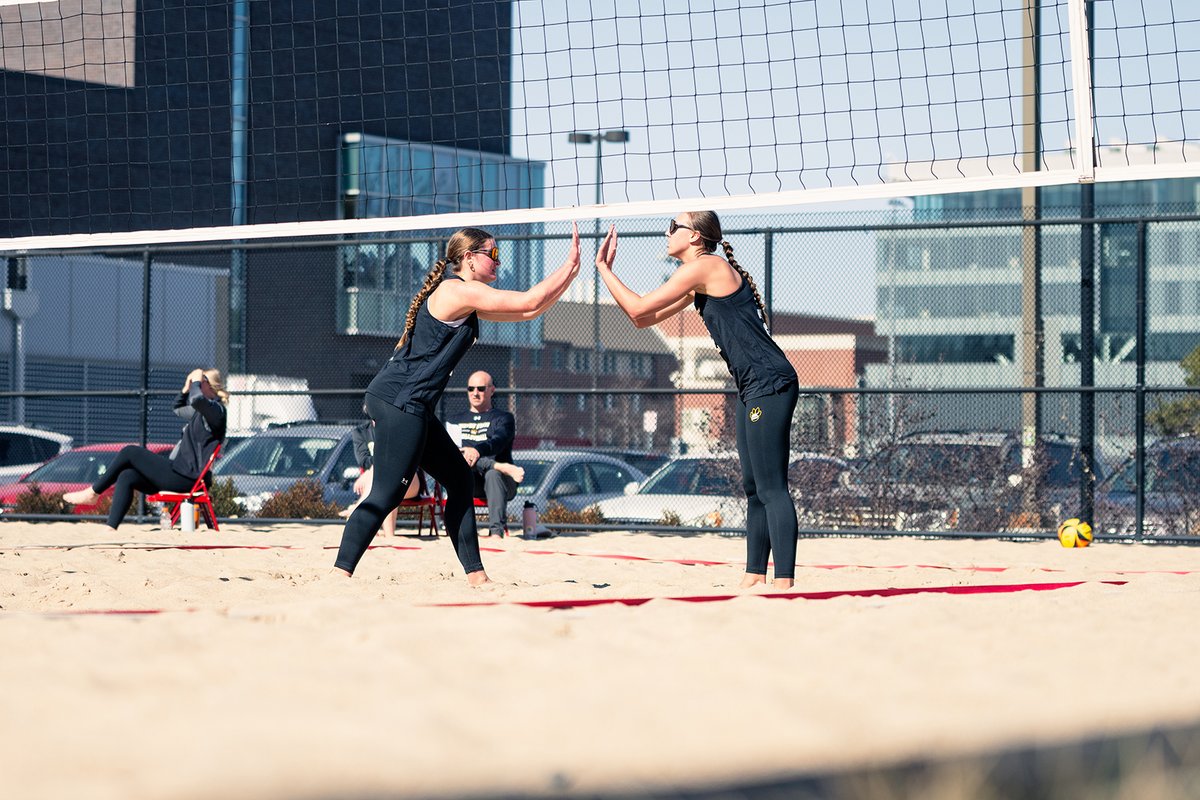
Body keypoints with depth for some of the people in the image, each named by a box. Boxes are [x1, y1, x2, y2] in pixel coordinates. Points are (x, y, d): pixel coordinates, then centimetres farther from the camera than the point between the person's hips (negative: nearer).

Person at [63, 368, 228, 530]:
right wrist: (186, 388, 19)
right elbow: (179, 408, 38)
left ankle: (93, 493, 4)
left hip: (184, 478, -10)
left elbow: (196, 399, -36)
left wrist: (196, 381, -15)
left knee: (130, 452, -7)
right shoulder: (203, 410, 19)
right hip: (180, 473, 10)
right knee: (126, 477, -2)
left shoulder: (215, 409, -12)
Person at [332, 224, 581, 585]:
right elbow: (528, 302, -12)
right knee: (386, 495, -14)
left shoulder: (463, 298, 20)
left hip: (409, 406, 11)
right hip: (400, 402, -11)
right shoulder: (459, 290, -11)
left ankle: (476, 576, 16)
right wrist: (569, 265, -1)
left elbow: (528, 311, 23)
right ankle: (339, 575, -18)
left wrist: (570, 272, 16)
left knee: (459, 479, 13)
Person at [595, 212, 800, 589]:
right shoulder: (701, 280, 20)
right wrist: (607, 272, 19)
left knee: (771, 488, -14)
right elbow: (643, 318, 23)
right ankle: (755, 578, 15)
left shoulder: (702, 267, -10)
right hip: (756, 388, 11)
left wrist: (603, 268, 2)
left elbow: (639, 308, -10)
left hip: (769, 384, -11)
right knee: (755, 487, 12)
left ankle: (784, 583, -18)